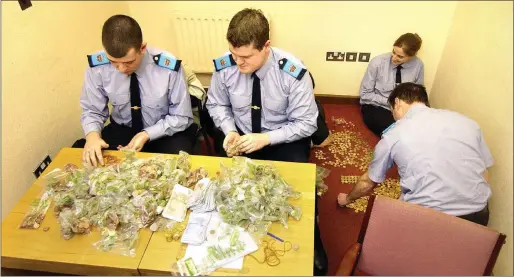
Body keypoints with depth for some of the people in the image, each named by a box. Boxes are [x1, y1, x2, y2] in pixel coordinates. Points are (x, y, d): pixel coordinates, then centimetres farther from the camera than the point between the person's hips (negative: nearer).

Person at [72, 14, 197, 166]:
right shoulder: (97, 66, -16)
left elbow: (181, 117, -13)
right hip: (122, 130, 3)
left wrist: (147, 135, -25)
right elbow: (92, 111, -2)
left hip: (164, 133, -2)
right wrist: (92, 134, -25)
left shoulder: (169, 67, -24)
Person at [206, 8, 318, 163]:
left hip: (283, 141, -2)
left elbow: (306, 124, -14)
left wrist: (266, 138, -24)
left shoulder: (293, 72, -23)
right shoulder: (224, 66, -15)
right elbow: (216, 104, 3)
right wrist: (230, 131, -16)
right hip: (241, 136, 3)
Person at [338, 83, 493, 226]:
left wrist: (347, 199, 35)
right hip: (477, 216, 4)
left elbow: (368, 182, 15)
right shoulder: (467, 122, 9)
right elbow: (484, 177, 13)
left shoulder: (394, 134, 2)